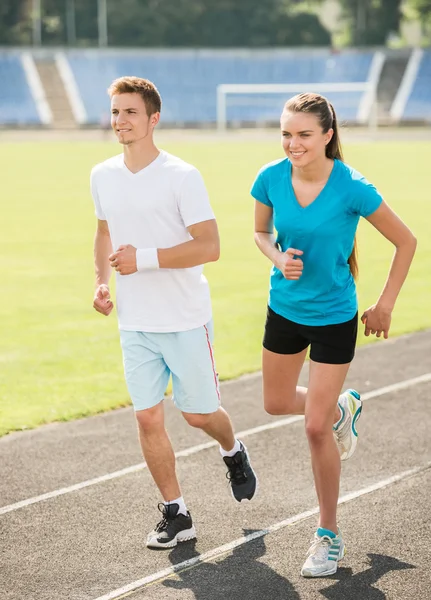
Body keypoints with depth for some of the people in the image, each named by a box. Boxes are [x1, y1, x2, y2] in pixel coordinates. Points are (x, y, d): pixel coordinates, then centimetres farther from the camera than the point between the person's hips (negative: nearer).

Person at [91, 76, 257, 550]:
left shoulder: (181, 177, -14)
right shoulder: (102, 176, 4)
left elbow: (209, 247, -18)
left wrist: (144, 258, -24)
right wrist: (102, 281, 6)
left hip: (186, 320, -4)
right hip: (134, 323, 4)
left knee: (198, 413, 7)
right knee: (148, 419, 0)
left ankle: (233, 453, 41)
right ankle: (175, 514, 12)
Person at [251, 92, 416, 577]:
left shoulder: (352, 188, -24)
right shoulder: (271, 179, -13)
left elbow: (405, 242, -10)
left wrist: (385, 305, -7)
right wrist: (279, 257, -14)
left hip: (334, 317, -5)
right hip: (284, 309, 5)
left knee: (316, 427, -5)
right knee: (277, 404, 19)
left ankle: (329, 535, 14)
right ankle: (342, 409, 53)